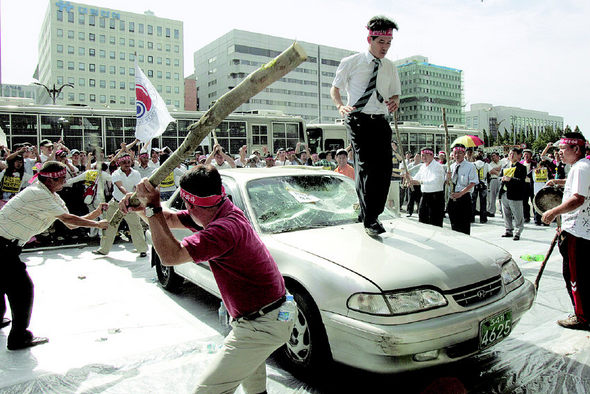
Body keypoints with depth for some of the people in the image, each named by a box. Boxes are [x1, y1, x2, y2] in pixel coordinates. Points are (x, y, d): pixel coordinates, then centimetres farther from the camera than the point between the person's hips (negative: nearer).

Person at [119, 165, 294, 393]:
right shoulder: (226, 211, 1)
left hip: (261, 326, -10)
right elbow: (171, 220, 10)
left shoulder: (224, 229, -30)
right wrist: (140, 207, -7)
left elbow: (171, 256, -31)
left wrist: (153, 208, -25)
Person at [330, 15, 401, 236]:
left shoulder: (390, 68, 16)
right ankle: (369, 219, -10)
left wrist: (394, 102, -2)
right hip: (358, 120, -5)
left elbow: (395, 94, 23)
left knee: (385, 167, -3)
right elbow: (335, 88, 10)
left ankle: (372, 213, 12)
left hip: (381, 122, 5)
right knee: (365, 166, -14)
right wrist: (340, 106, -11)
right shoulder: (351, 63, 4)